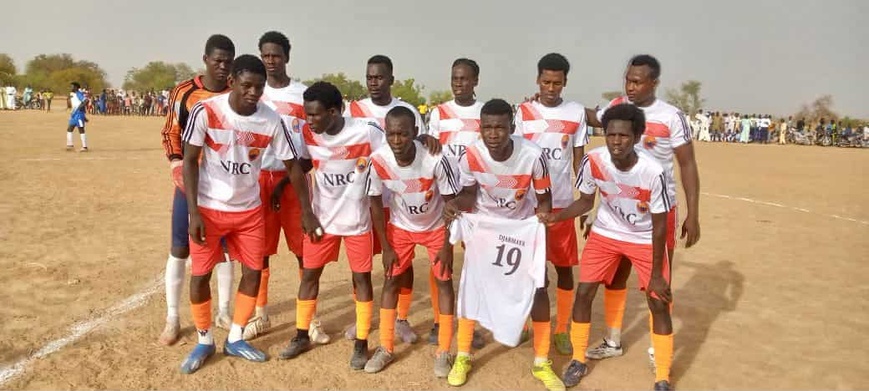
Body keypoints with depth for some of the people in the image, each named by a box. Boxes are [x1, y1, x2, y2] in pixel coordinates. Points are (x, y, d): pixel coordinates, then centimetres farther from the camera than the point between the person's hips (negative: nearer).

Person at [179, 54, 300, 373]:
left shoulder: (271, 121, -12)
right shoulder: (205, 112, -17)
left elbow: (292, 165, -3)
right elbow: (190, 160, -10)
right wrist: (193, 211, -15)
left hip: (249, 210, 2)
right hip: (209, 208, -2)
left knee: (253, 273, 5)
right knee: (200, 275, 3)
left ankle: (234, 339, 25)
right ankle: (204, 341, 25)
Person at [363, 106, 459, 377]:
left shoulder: (435, 160, -34)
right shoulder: (378, 161, -27)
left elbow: (451, 202, -19)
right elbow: (375, 203, -11)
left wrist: (447, 245, -15)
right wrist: (386, 248, -8)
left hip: (436, 227, -2)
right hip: (400, 227, 2)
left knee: (443, 281, 1)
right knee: (391, 281, 4)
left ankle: (444, 351, 13)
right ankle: (386, 348, 17)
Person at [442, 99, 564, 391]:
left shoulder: (533, 155, -30)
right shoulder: (470, 156, -27)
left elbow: (543, 198, -14)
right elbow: (469, 194, -9)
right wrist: (454, 204, -31)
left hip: (523, 225, 0)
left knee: (538, 287, -2)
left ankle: (541, 363, 15)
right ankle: (463, 357, 18)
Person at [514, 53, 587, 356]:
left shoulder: (577, 112, 3)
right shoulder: (524, 112, 2)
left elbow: (579, 159, 6)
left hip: (562, 201, 0)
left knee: (564, 266, 5)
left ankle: (562, 330, 18)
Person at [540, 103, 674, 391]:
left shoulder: (653, 172, -30)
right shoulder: (594, 161, -23)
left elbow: (659, 225, -19)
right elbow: (586, 201, -5)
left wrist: (656, 274, -15)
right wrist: (555, 217, -23)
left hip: (646, 239, -2)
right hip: (605, 233, 3)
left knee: (659, 302, -3)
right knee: (583, 293, 0)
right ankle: (579, 360, 21)